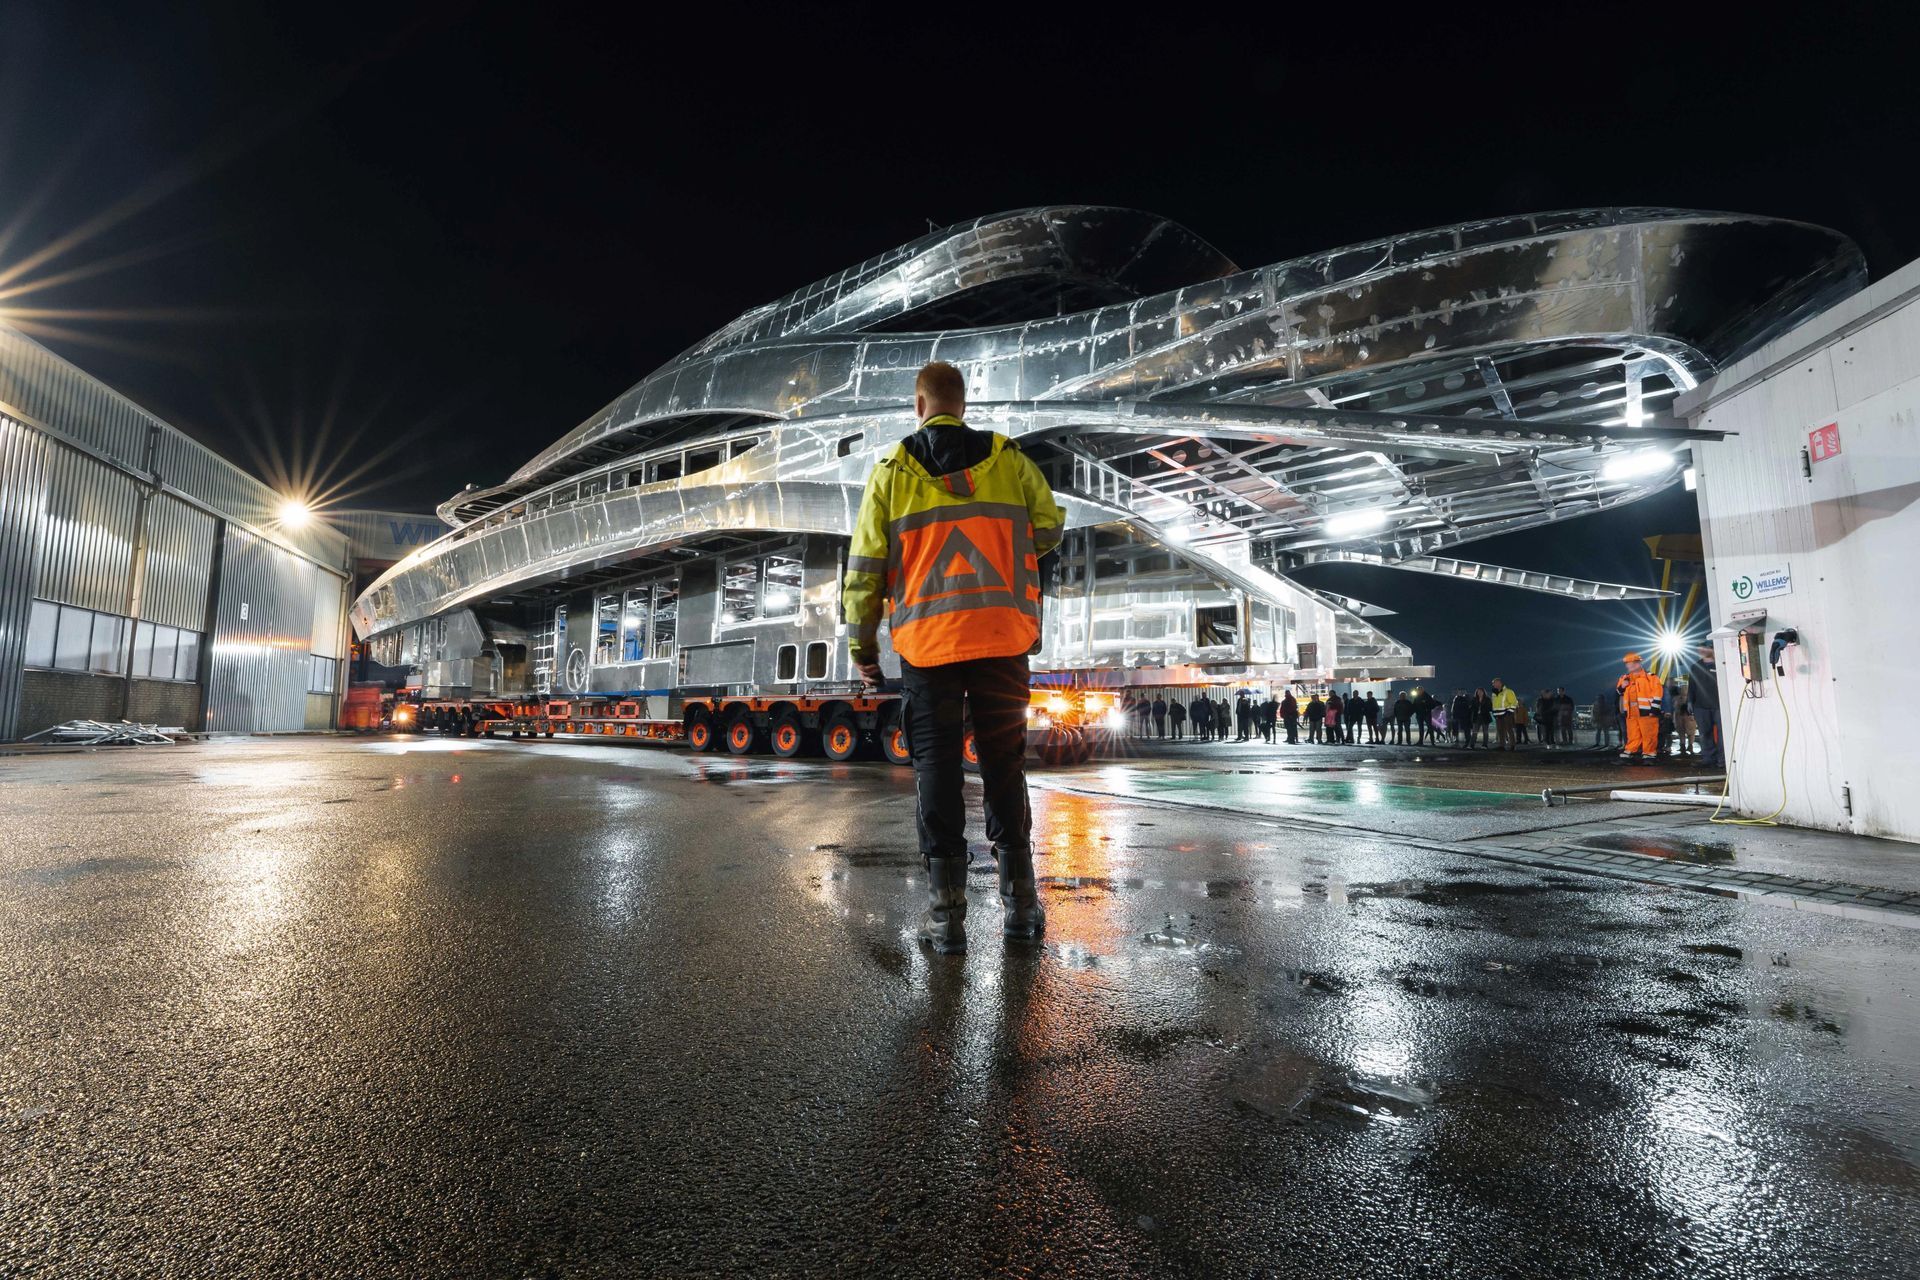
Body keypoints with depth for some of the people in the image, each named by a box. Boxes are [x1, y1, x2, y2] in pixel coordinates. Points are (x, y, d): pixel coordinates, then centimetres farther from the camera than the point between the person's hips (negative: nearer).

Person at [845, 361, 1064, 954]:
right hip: (1002, 635, 1)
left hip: (926, 640, -1)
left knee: (936, 766, 6)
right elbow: (1049, 529, 10)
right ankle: (1019, 899, 17)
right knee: (1005, 763, 11)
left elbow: (864, 567, 0)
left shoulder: (891, 471, 3)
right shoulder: (1009, 459, 5)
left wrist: (861, 642, 8)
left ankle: (946, 909, 9)